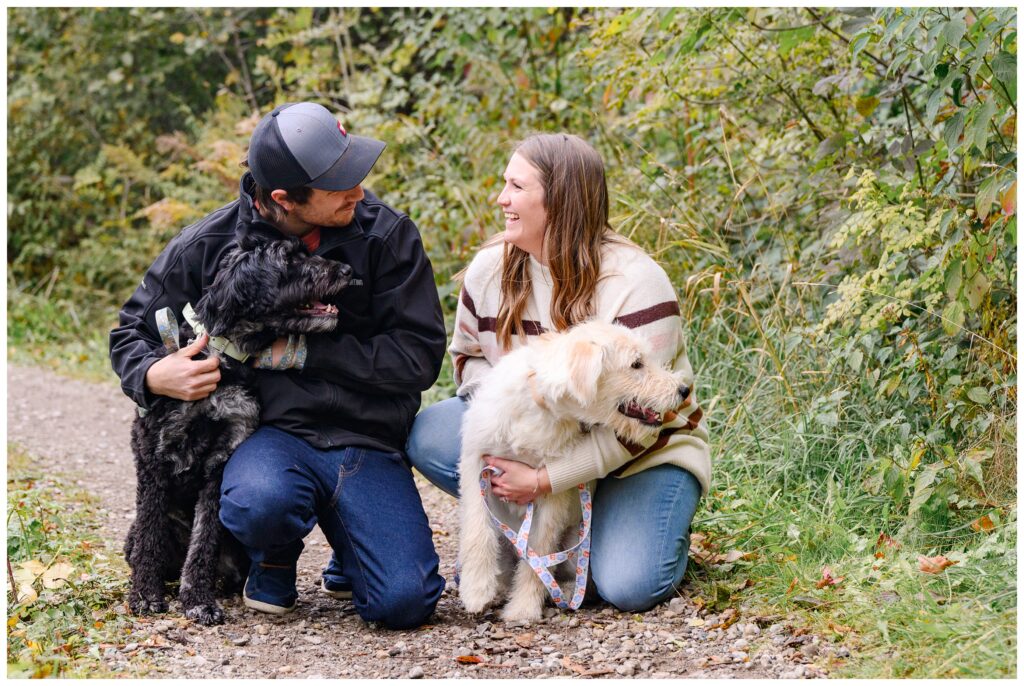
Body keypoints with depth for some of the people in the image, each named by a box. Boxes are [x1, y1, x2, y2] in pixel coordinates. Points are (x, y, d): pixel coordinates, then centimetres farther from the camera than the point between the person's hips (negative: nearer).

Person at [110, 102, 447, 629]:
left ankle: (351, 550, 19)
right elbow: (133, 331, 12)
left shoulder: (386, 234, -4)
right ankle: (273, 563, 3)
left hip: (370, 446, 0)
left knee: (404, 602, -20)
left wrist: (302, 352, -14)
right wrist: (154, 376, -13)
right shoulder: (210, 245, -1)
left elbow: (419, 354, -7)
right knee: (258, 504, -38)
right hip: (274, 433, 0)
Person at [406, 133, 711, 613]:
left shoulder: (636, 283, -23)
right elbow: (468, 356, 9)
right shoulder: (489, 268, -7)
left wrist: (543, 481, -29)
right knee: (428, 433, -20)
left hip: (643, 451, -5)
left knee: (630, 586, -27)